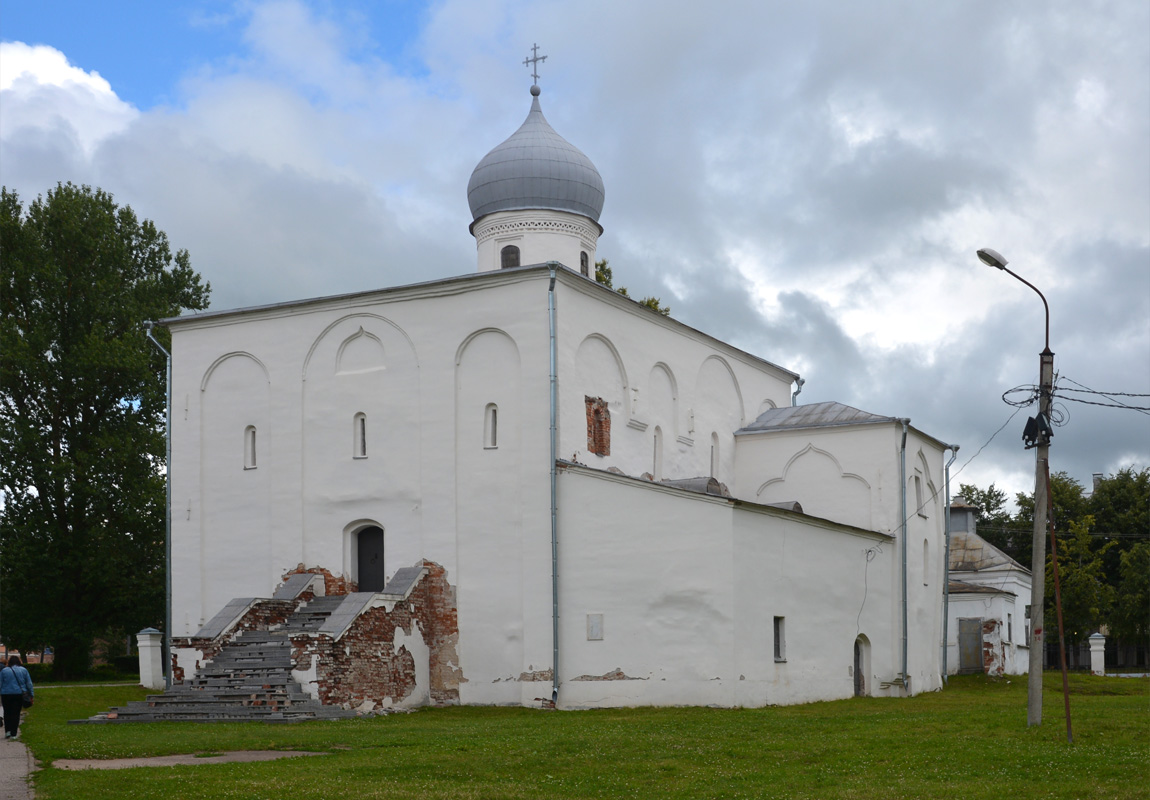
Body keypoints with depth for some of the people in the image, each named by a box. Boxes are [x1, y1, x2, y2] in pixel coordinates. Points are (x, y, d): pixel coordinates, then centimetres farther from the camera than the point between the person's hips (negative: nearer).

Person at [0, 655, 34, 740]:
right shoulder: (23, 670, 3)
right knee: (16, 713, 3)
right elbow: (29, 684, 4)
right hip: (19, 694, 0)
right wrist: (31, 695, 9)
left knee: (7, 713, 14)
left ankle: (7, 731, 5)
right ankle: (13, 734, 0)